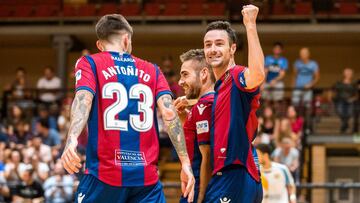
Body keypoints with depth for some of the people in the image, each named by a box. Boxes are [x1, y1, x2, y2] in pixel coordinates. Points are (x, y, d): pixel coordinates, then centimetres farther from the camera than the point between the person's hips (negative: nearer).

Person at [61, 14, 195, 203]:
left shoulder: (89, 63, 7)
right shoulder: (152, 70, 14)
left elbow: (84, 99, -12)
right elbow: (169, 112, 1)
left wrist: (71, 140, -28)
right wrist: (185, 163, -3)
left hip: (105, 175, -1)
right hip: (146, 176, 2)